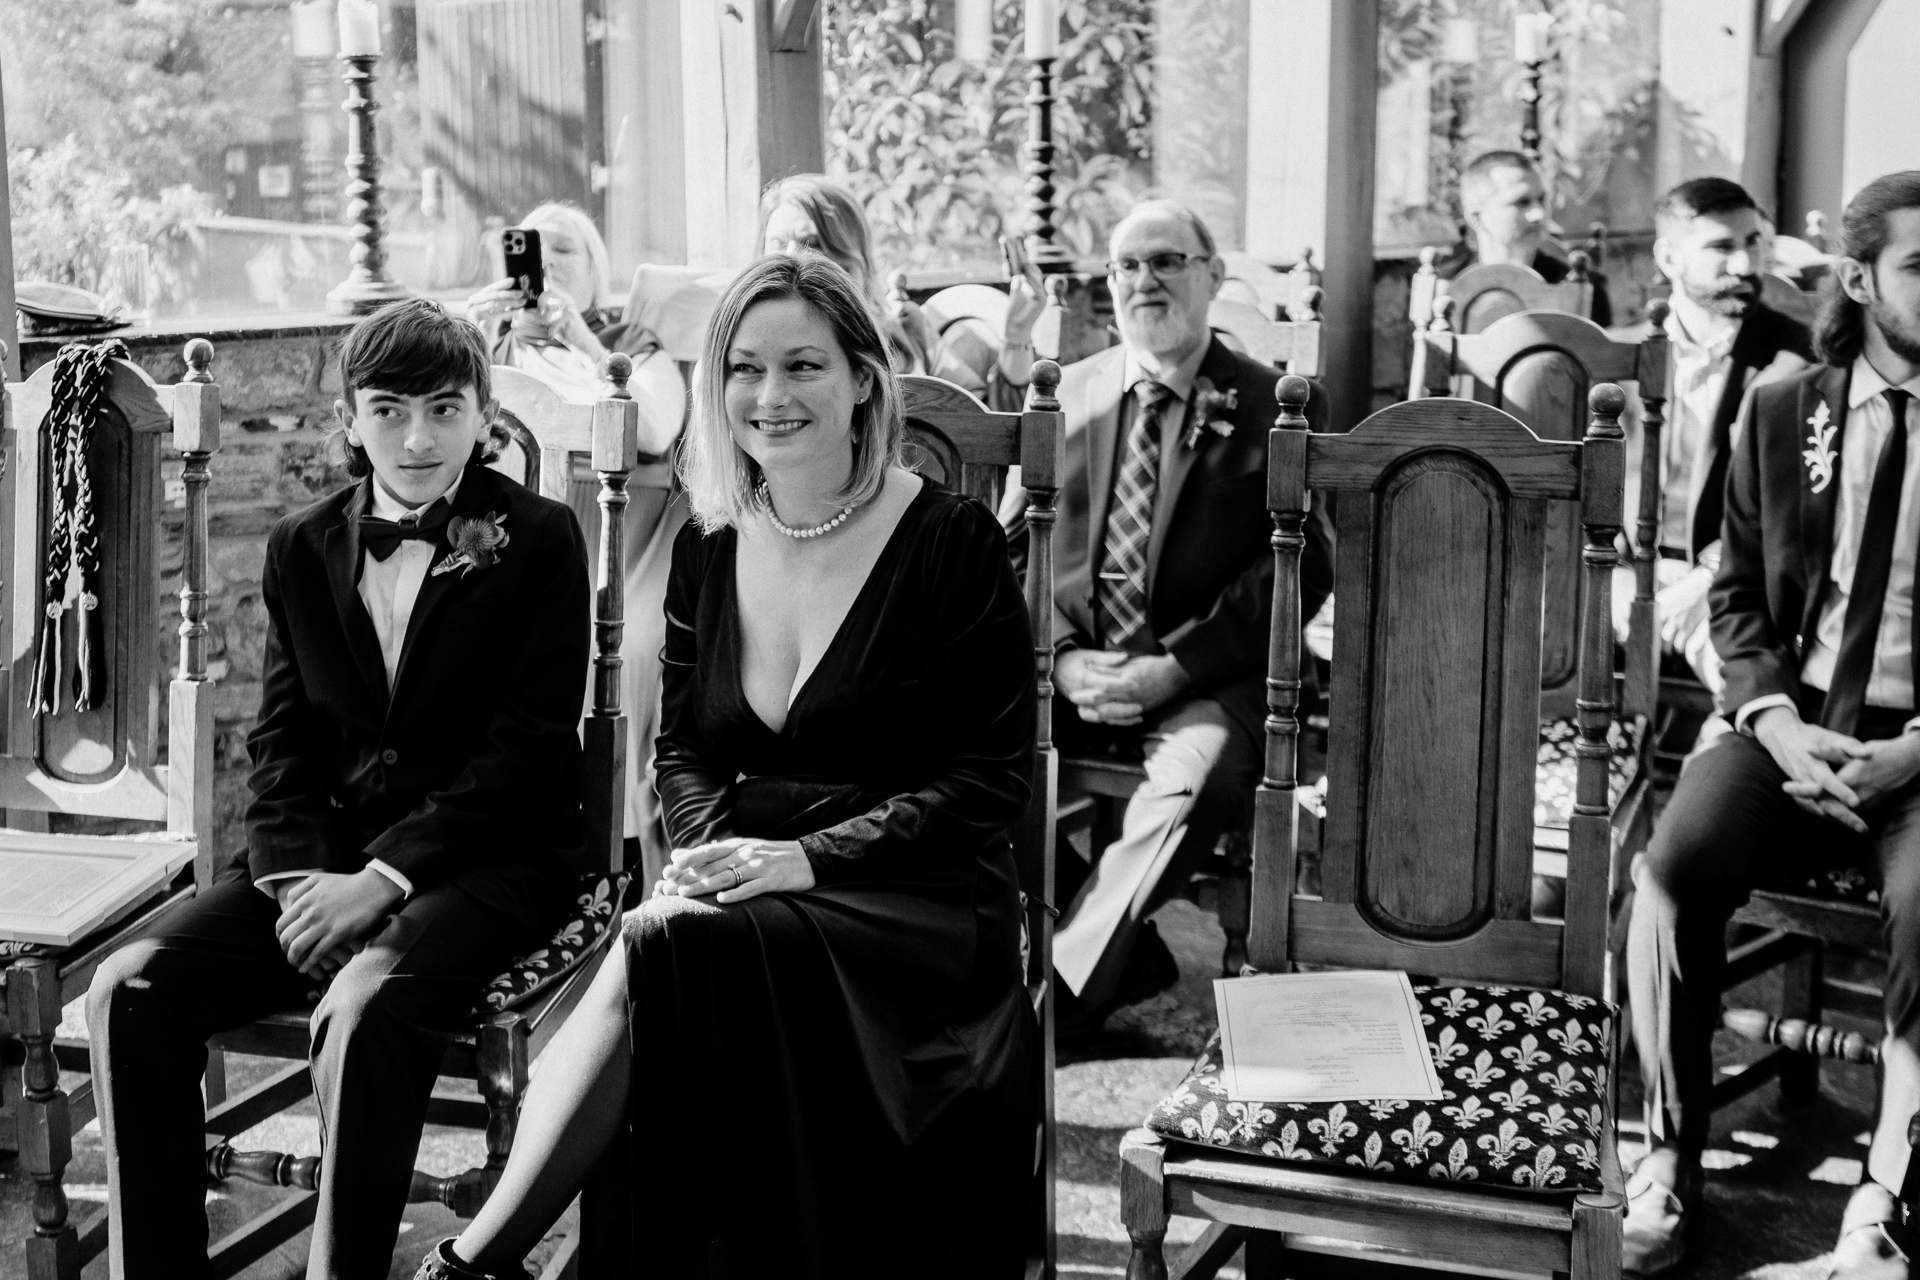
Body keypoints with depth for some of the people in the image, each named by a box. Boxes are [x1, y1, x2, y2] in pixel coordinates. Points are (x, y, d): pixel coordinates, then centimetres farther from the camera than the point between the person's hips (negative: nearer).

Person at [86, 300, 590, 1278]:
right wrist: (300, 875, -10)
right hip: (325, 852, 5)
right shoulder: (302, 547, 12)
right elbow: (280, 739, 10)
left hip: (489, 858, -5)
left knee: (362, 1006, -35)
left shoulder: (538, 542, -3)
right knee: (131, 991, -16)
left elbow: (528, 751, -10)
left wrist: (383, 878, -17)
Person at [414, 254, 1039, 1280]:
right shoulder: (707, 548, 11)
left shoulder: (951, 542, -4)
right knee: (664, 949, -32)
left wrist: (806, 857, -17)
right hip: (747, 894, 4)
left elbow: (991, 778, -7)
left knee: (665, 948, -31)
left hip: (913, 904, -4)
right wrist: (710, 852, -7)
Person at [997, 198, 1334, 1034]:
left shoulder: (1273, 408, 2)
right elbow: (1013, 547, 11)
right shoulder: (1066, 394, 12)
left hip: (1205, 679, -3)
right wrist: (1063, 656, -8)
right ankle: (1126, 953, -12)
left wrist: (1171, 669, -15)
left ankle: (1061, 987, -25)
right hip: (1069, 669, 4)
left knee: (1193, 779, -35)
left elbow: (1299, 569, -5)